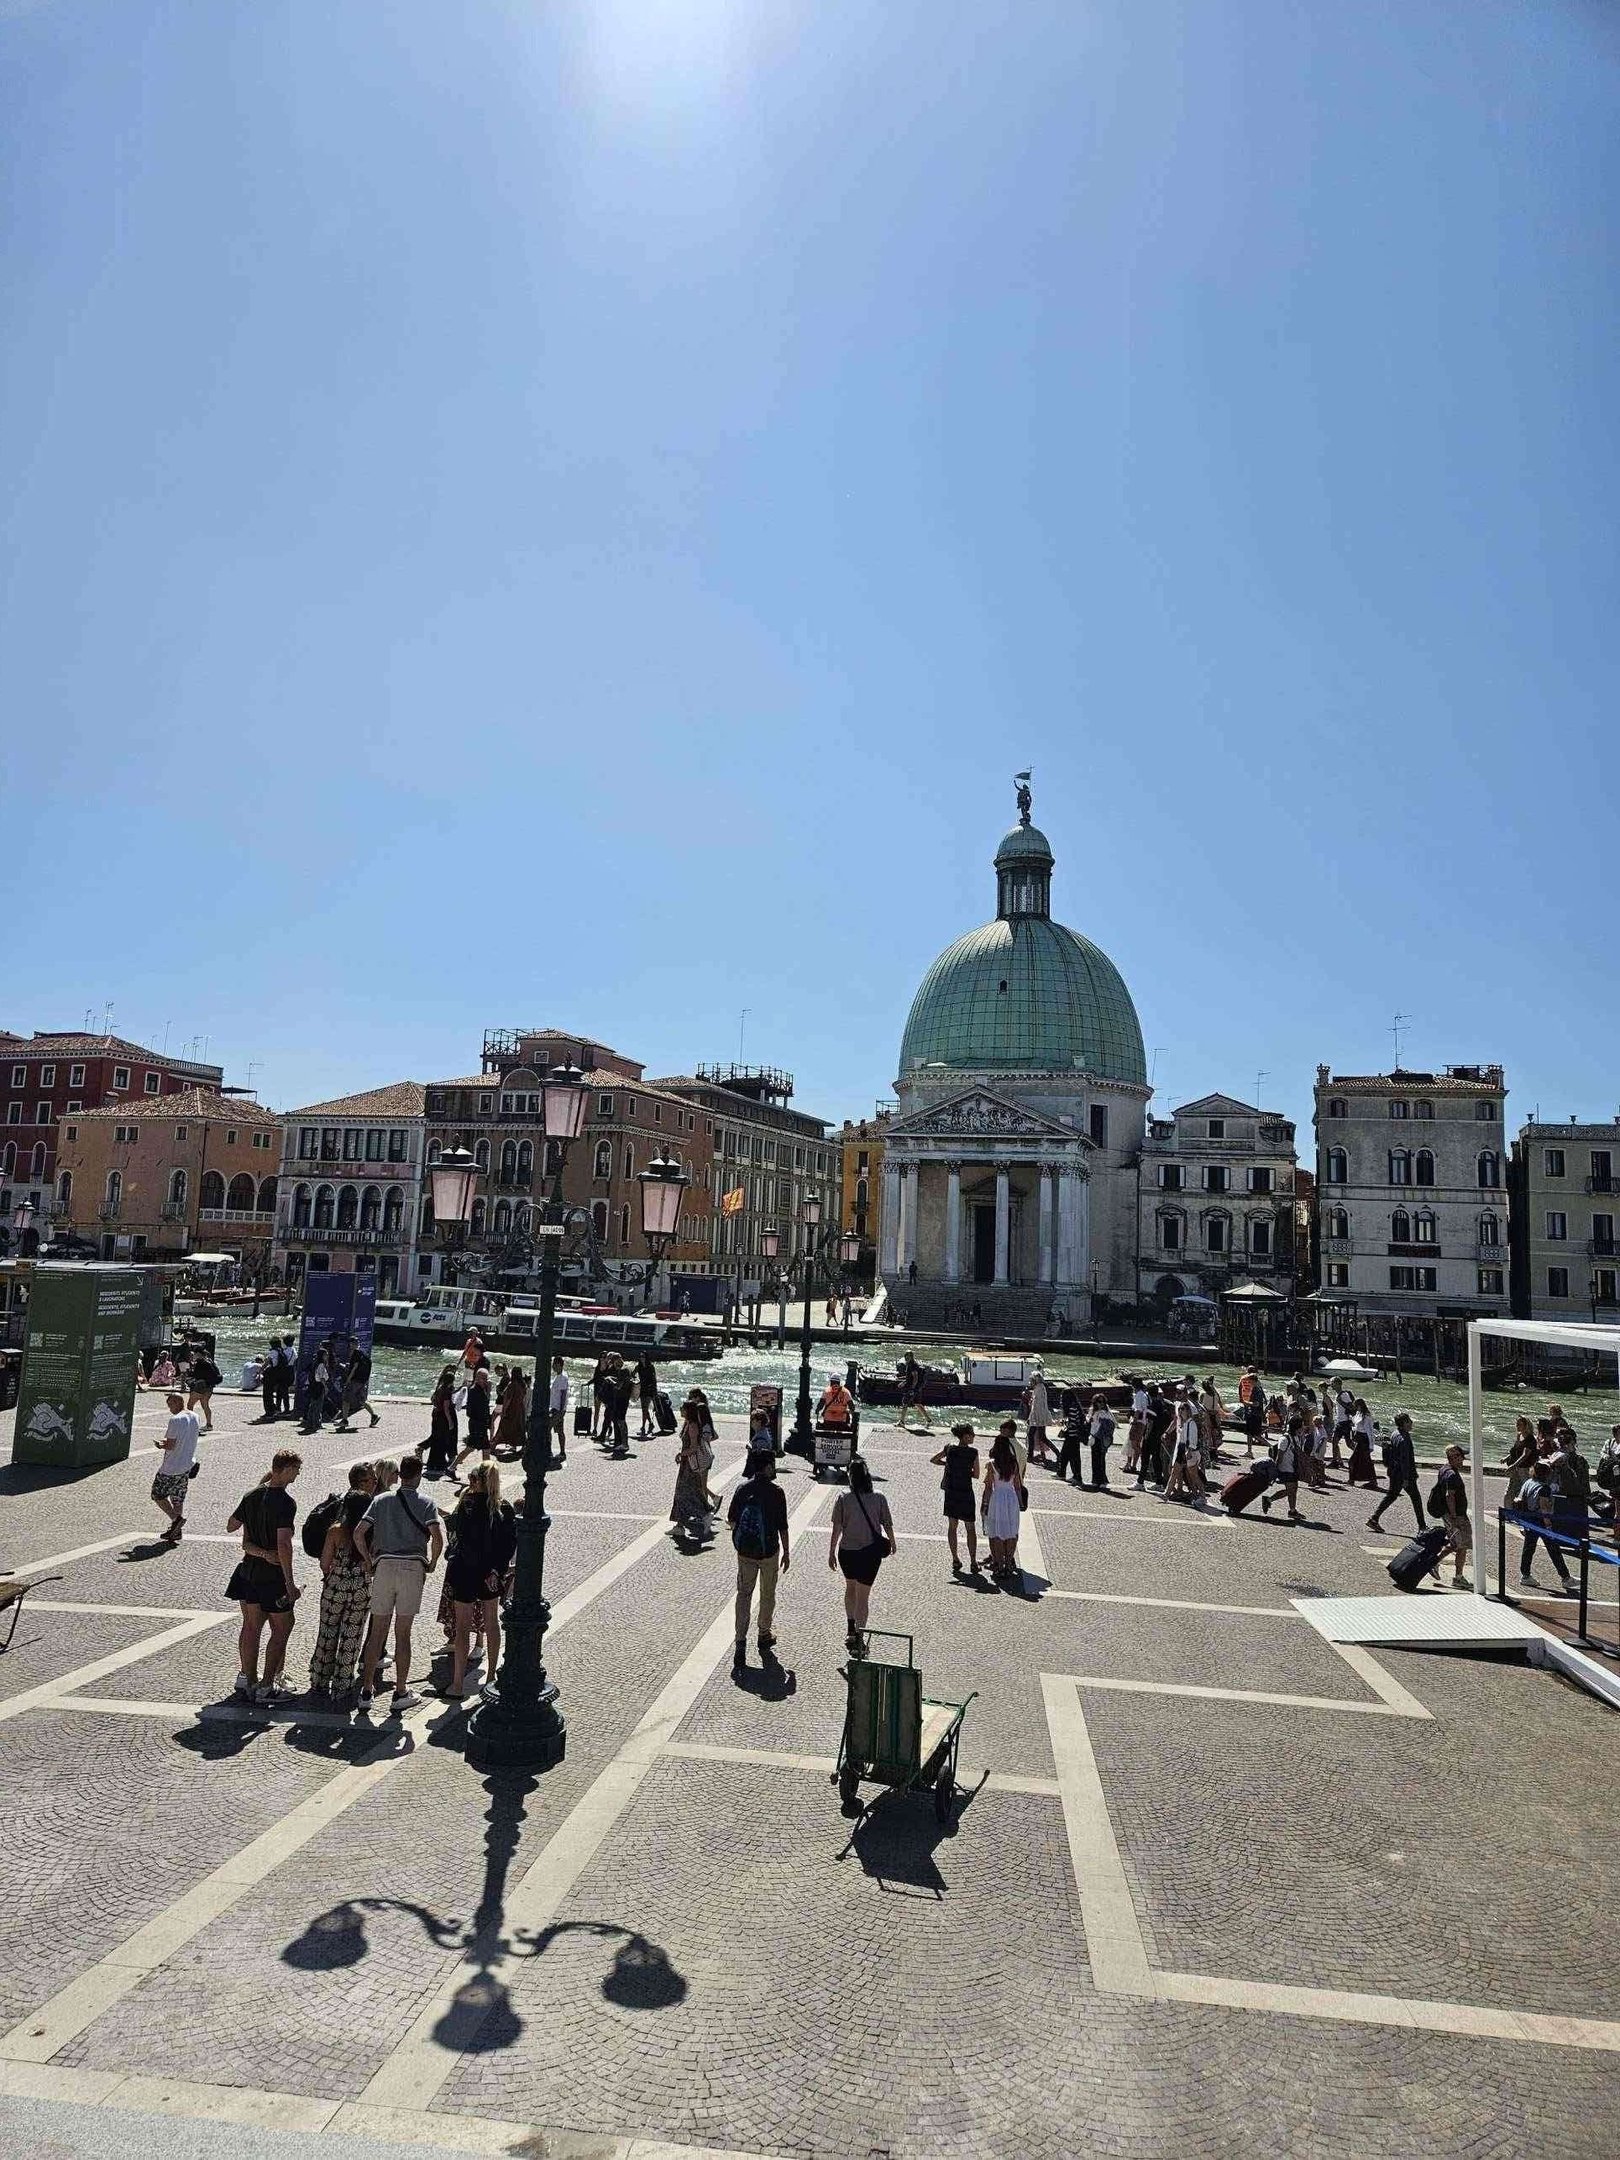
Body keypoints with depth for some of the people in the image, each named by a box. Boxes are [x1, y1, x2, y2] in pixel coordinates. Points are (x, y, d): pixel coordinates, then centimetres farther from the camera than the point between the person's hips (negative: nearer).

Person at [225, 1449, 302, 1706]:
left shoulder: (251, 1496, 2)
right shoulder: (285, 1502, -19)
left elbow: (230, 1527, 16)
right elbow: (284, 1545, -24)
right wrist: (290, 1582, -20)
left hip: (249, 1571, 7)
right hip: (272, 1575, -7)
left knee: (252, 1625, 16)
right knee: (281, 1628, 4)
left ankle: (247, 1679, 23)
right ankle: (266, 1687, 5)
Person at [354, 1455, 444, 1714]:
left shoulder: (381, 1500, 9)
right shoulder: (424, 1502, 1)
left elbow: (358, 1532, 0)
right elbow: (437, 1538, -11)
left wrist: (369, 1562, 10)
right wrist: (432, 1564, 3)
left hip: (384, 1565, 2)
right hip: (413, 1567, -2)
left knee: (377, 1631, 11)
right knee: (402, 1633, 5)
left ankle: (367, 1691, 15)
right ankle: (400, 1693, 12)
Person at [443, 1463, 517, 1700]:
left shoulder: (467, 1506, -16)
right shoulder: (505, 1509, -2)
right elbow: (511, 1543, -4)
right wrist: (496, 1570, -3)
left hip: (466, 1572, -4)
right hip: (492, 1573, 4)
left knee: (463, 1627, 5)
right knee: (492, 1622, 17)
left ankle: (458, 1684, 10)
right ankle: (491, 1675, 28)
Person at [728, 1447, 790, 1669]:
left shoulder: (742, 1487, -4)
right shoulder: (775, 1491, -14)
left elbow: (731, 1519, 2)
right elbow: (782, 1526, -11)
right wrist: (786, 1552, 0)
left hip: (744, 1550, 3)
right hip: (768, 1551, -3)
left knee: (743, 1594, 11)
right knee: (767, 1595, 16)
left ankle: (740, 1642, 4)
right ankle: (764, 1637, 29)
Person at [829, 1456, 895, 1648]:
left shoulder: (843, 1498, -11)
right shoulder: (879, 1499, -10)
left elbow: (836, 1529, -7)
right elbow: (888, 1525, 0)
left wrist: (831, 1553, 4)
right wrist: (892, 1543, 19)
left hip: (847, 1552, 1)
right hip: (870, 1553, -1)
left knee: (850, 1588, 25)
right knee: (863, 1596, 9)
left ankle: (851, 1631, 32)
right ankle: (859, 1640, 7)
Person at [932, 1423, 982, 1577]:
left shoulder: (949, 1449, -3)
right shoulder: (973, 1452, -14)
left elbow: (933, 1460, 10)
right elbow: (976, 1475, -6)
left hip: (950, 1491, 4)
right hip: (966, 1492, -4)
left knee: (952, 1526, 15)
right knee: (971, 1528, 9)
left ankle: (955, 1561, 19)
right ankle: (973, 1563, 10)